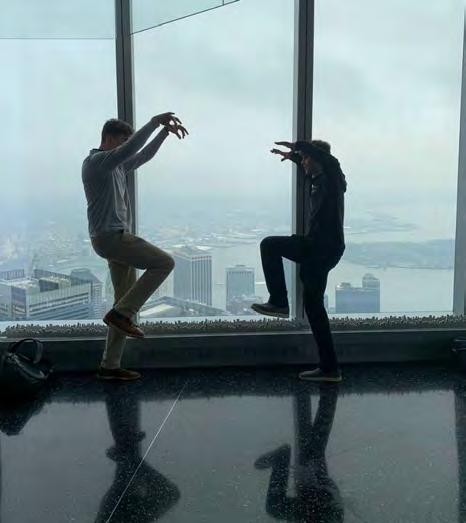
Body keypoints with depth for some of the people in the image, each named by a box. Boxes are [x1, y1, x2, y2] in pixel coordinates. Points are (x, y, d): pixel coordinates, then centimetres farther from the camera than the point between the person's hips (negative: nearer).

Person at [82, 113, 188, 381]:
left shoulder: (116, 166, 20)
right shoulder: (96, 162, -8)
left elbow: (144, 155, 28)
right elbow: (130, 148, -23)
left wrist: (165, 130, 19)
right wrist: (154, 122, -21)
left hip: (118, 237, 10)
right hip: (109, 236, -10)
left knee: (127, 302, 7)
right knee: (164, 263, -15)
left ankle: (111, 366, 11)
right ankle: (121, 313, -10)